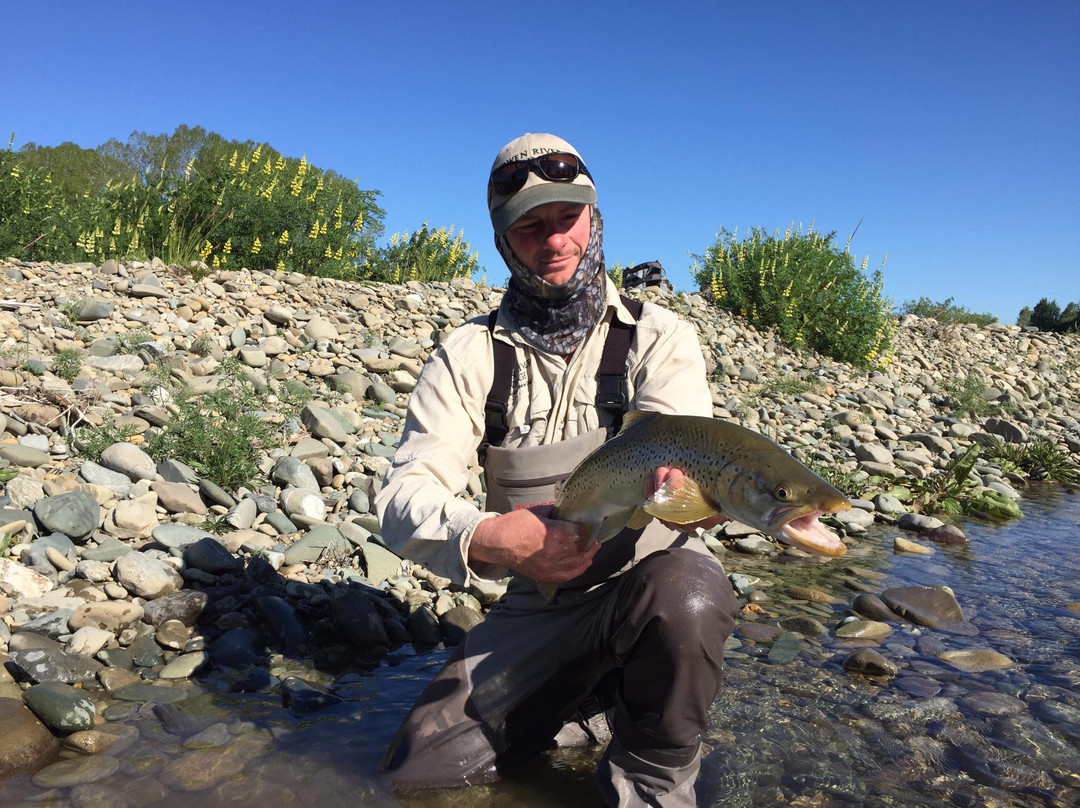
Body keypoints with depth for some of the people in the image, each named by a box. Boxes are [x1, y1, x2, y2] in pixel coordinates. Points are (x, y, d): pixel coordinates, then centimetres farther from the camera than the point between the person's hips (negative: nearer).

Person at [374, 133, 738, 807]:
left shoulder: (659, 338, -5)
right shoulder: (470, 356, -4)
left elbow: (680, 452, -21)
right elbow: (403, 499, -13)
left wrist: (677, 480, -48)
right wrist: (486, 540, -36)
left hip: (652, 578, -1)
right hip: (537, 606, 2)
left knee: (682, 594, -37)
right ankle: (597, 701, 14)